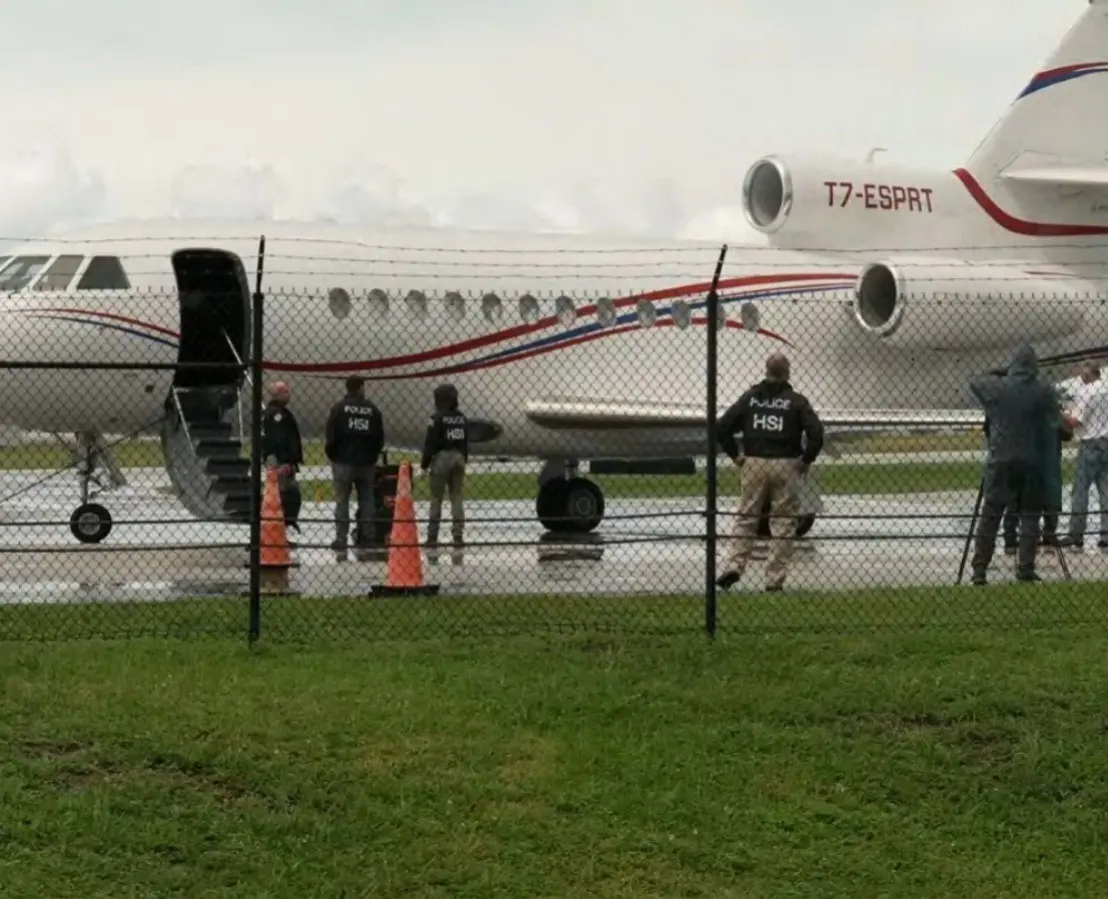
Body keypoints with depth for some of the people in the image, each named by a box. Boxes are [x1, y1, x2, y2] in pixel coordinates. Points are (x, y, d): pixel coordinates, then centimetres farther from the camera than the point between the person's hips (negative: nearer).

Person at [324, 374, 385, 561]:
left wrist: (331, 456, 11)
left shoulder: (339, 408, -5)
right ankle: (365, 541, 7)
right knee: (366, 501, 9)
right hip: (366, 462, 2)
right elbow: (380, 439, 6)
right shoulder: (373, 409, 2)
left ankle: (340, 545, -5)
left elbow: (330, 437, -6)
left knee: (342, 501, 0)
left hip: (343, 461, -2)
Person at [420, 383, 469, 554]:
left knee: (436, 498, 1)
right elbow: (466, 442, 13)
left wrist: (424, 464, -4)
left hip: (441, 458, -5)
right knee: (457, 497, 6)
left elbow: (430, 443, -11)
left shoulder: (438, 417, -10)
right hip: (458, 457, 5)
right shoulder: (462, 417, 7)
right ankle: (458, 535, 1)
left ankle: (432, 536, 0)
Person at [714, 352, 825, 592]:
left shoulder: (750, 397, 5)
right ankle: (775, 579, 2)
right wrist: (807, 460, 2)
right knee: (783, 522, 5)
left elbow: (723, 427, 2)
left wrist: (734, 455, 11)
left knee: (746, 517, 11)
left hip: (753, 463, 2)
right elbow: (816, 433, -11)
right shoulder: (796, 401, -2)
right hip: (786, 465, -2)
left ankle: (734, 567, -3)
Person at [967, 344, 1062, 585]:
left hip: (1000, 461, 1)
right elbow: (1056, 423, 3)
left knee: (990, 516, 5)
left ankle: (979, 570, 2)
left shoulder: (997, 386, -3)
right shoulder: (1044, 391, -7)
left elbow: (974, 382, 17)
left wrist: (992, 374, 28)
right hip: (1033, 463, -1)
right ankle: (1025, 569, -1)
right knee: (1030, 516, 7)